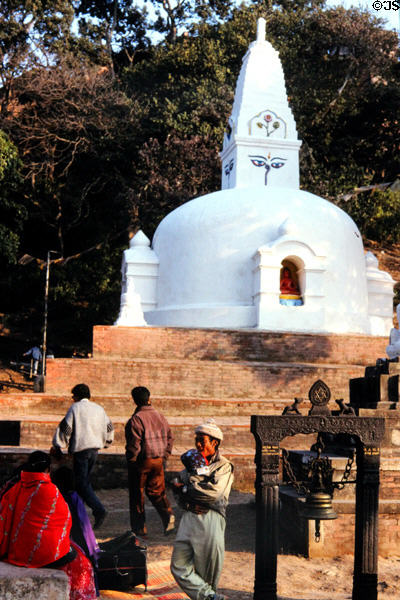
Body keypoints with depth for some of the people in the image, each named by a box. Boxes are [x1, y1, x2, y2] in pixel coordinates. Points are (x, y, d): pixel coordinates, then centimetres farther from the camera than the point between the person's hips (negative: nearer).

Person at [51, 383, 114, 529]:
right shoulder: (99, 408, 13)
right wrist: (104, 443, 33)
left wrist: (56, 446, 2)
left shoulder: (75, 408, -5)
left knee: (81, 483, -5)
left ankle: (99, 510, -19)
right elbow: (109, 428, 18)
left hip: (80, 448, -6)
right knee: (85, 480, 19)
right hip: (95, 448, 7)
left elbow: (65, 428, -7)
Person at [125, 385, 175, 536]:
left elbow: (134, 444, -18)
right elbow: (169, 437, 9)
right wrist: (164, 456, 15)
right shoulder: (160, 416, 5)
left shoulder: (136, 419, -15)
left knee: (137, 495, 8)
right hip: (158, 461, 5)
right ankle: (168, 514, -7)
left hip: (141, 461, -5)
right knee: (156, 490, 16)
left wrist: (131, 460, -5)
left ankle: (139, 528, 13)